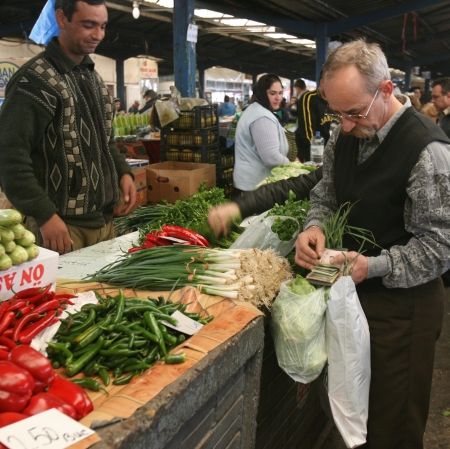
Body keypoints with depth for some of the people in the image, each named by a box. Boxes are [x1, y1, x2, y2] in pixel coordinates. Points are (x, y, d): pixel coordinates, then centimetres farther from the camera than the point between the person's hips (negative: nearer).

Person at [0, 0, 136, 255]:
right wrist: (45, 215, -21)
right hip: (62, 225, -7)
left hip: (104, 220, 7)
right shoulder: (34, 80, -12)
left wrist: (123, 172, 5)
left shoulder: (94, 78, 13)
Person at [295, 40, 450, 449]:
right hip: (353, 291, 6)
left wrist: (374, 266, -26)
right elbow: (326, 196, 11)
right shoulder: (346, 136, 1)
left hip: (402, 304, -6)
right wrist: (315, 227, -10)